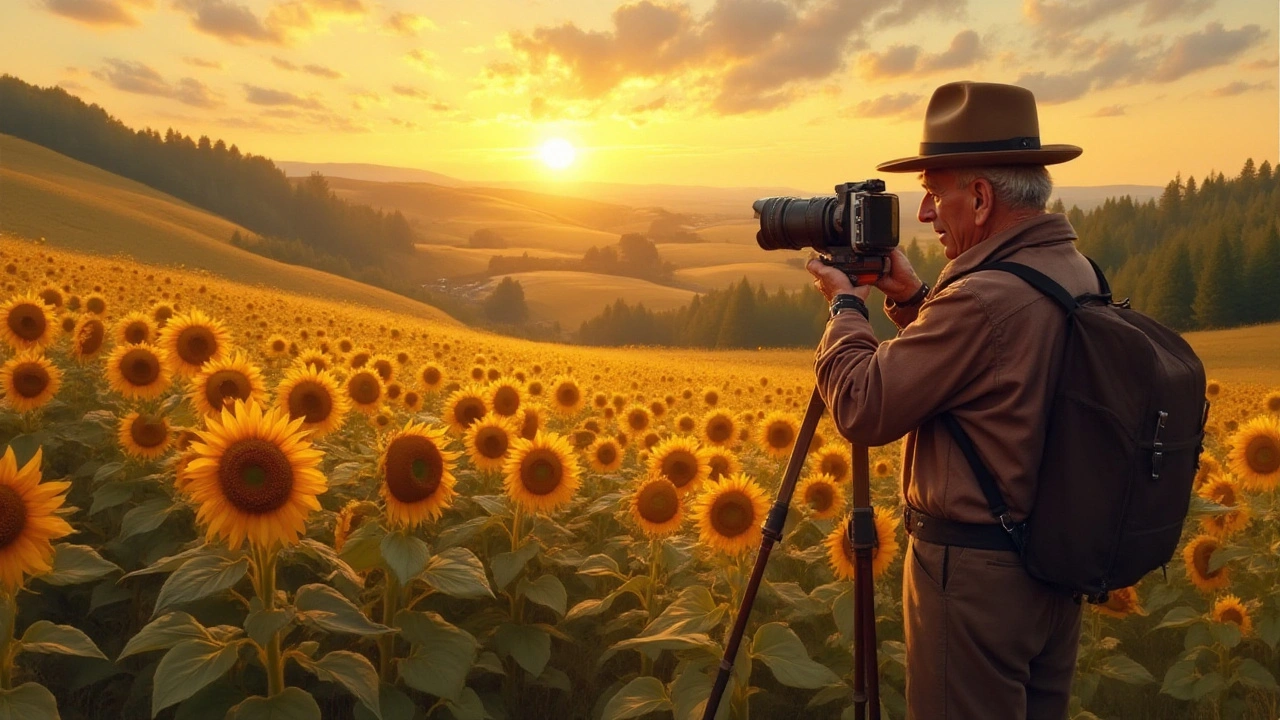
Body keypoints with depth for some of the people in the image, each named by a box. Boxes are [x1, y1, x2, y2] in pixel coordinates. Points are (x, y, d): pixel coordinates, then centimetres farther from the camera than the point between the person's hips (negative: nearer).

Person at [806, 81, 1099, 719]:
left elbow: (861, 408, -20)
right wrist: (913, 300, 9)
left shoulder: (985, 299, -27)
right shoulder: (1077, 273, 4)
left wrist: (846, 306, -6)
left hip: (975, 573, -9)